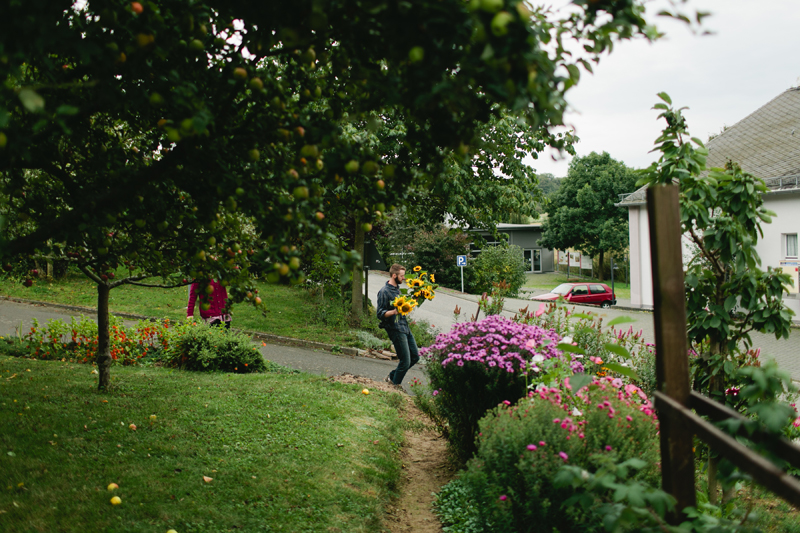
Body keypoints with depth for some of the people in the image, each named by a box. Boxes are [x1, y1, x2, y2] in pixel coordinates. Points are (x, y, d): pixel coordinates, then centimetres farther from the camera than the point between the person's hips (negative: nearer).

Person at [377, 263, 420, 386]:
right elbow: (380, 314, -15)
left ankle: (392, 378, 25)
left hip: (405, 327, 9)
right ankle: (395, 386, 13)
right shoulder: (384, 292, -13)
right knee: (405, 361, -6)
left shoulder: (397, 288, 15)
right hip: (396, 329, -9)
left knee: (415, 356, 12)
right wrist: (393, 312, -32)